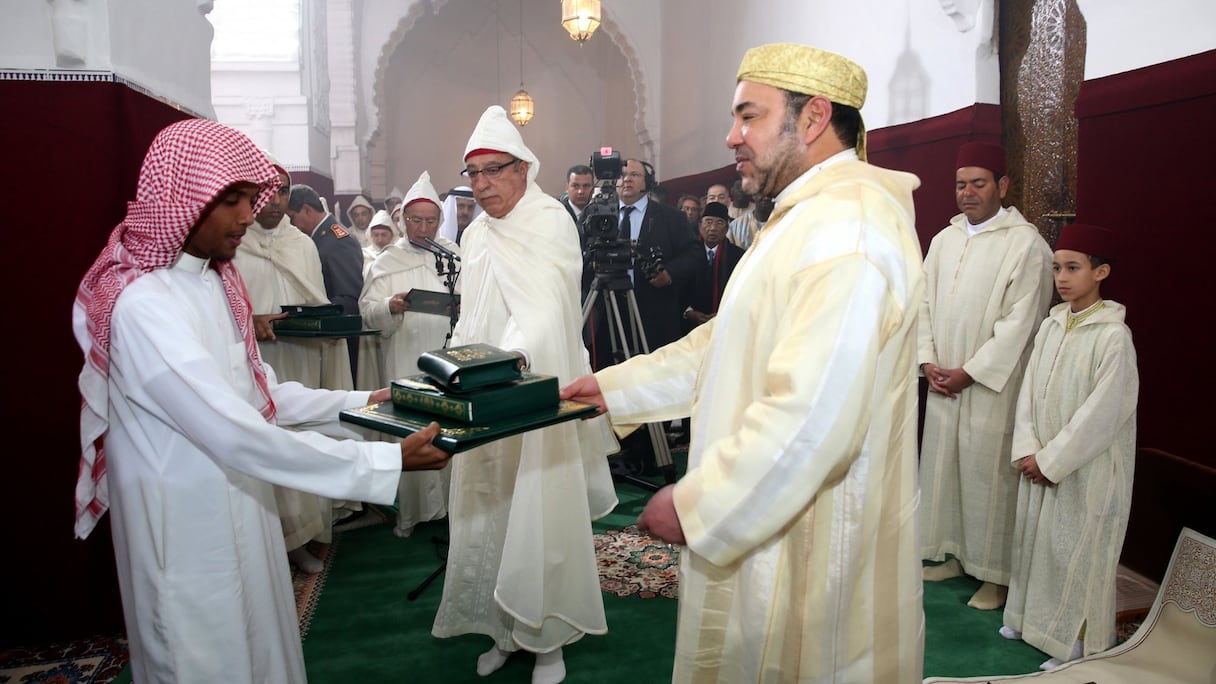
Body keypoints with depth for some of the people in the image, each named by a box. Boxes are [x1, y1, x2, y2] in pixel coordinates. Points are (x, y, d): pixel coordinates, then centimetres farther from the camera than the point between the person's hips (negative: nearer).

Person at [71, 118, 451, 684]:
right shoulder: (143, 304, -25)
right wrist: (387, 460, -30)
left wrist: (359, 402, 1)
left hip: (238, 509, 8)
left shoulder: (213, 280, 5)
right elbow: (235, 436, -31)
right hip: (189, 527, -8)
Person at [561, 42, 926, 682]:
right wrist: (616, 387, 11)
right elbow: (724, 344, 16)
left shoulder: (847, 226, -23)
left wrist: (694, 504, -21)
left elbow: (812, 418, -30)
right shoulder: (806, 218, 14)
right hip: (763, 527, 10)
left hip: (808, 548, -10)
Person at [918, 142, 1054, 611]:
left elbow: (1020, 321, -14)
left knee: (989, 473, 0)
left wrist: (970, 371, -14)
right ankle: (956, 553, 29)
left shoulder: (1026, 243, -10)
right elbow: (925, 303, 10)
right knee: (943, 463, 12)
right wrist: (927, 361, -2)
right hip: (943, 381, 6)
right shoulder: (945, 239, 10)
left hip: (993, 384, -6)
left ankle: (997, 573, 16)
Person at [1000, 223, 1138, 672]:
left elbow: (1102, 413, -18)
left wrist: (1051, 460, -15)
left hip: (1087, 469, -6)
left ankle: (1078, 645, 21)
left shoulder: (1113, 336, -16)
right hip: (1042, 463, 6)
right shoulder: (1051, 325, 4)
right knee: (1034, 540, 16)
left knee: (1078, 553, 4)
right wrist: (1027, 450, -6)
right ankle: (1032, 617, 34)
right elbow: (1029, 390, 4)